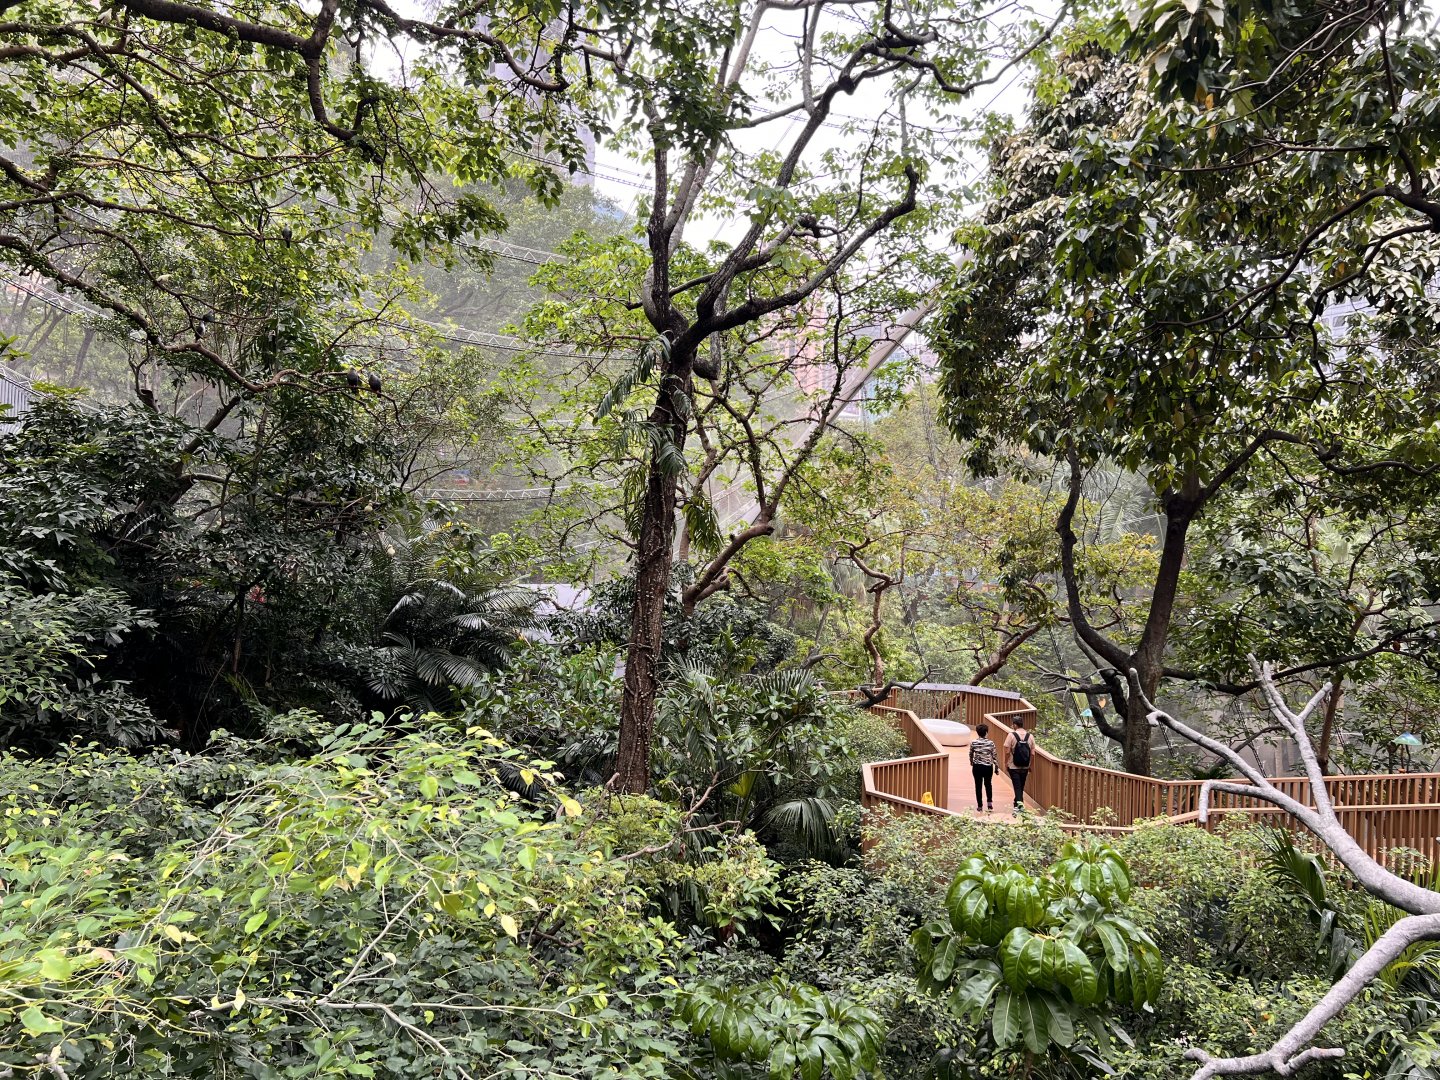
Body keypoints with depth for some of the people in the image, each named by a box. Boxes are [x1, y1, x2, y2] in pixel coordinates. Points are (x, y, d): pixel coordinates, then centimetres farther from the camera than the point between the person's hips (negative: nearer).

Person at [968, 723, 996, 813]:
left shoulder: (973, 743, -6)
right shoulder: (991, 743, -8)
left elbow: (971, 754, 6)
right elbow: (994, 756, -4)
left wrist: (971, 763, 25)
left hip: (977, 767, 0)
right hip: (988, 767, 0)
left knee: (978, 786, 8)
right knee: (988, 784, 20)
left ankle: (980, 805, 9)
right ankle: (989, 801, 7)